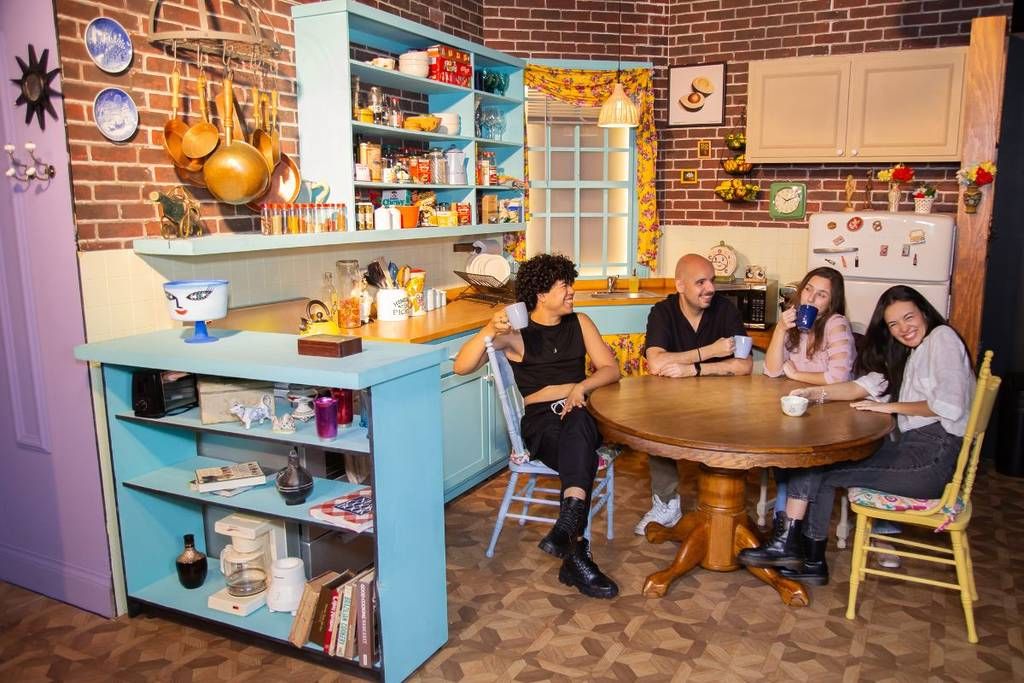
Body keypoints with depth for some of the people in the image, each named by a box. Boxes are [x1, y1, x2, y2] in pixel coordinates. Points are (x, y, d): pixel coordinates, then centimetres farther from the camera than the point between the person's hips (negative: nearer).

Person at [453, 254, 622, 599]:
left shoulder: (579, 323, 16)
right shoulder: (515, 333, 3)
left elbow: (610, 369, 11)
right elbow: (461, 366, -6)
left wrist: (580, 387, -10)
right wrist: (489, 331, -23)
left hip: (580, 415, 3)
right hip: (540, 421, -2)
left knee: (577, 422, -38)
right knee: (582, 457, -36)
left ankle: (567, 528, -45)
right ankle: (575, 550, -38)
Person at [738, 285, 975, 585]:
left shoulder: (942, 337, -4)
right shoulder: (908, 354, 23)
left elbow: (950, 406, -16)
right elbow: (862, 386, 12)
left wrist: (889, 406, -6)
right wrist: (815, 393, -4)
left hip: (935, 457, -8)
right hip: (911, 445, 8)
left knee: (818, 467, -10)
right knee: (819, 459, -2)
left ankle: (788, 546, 5)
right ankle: (810, 560, 1)